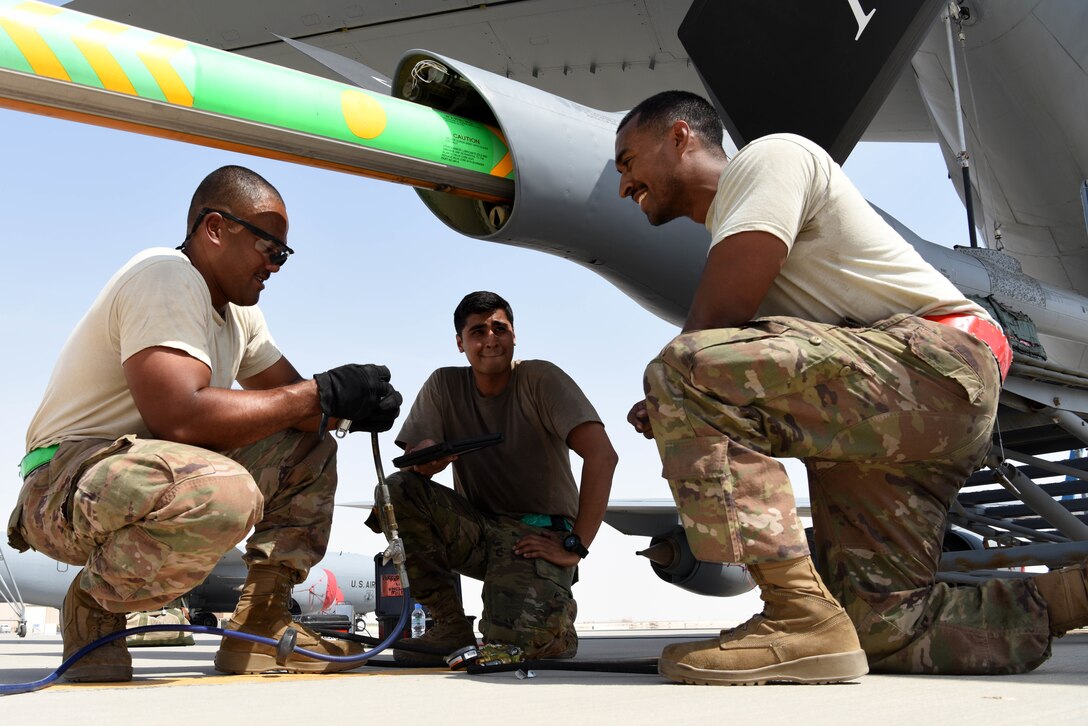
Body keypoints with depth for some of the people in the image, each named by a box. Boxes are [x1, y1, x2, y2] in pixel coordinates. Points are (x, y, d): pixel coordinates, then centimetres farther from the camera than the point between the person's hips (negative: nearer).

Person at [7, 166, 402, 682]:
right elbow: (178, 415, -31)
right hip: (64, 485, -10)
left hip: (157, 472, 10)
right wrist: (322, 394, -25)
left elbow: (288, 396, 13)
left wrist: (355, 407, -11)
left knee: (309, 450, 6)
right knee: (225, 494, -38)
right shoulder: (166, 277, -17)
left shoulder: (239, 310, 13)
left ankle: (260, 625, 0)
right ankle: (94, 602, -10)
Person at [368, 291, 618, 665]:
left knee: (512, 639, -30)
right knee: (398, 492, -21)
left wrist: (576, 546, -22)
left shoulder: (540, 378, -10)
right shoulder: (444, 385, 3)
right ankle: (451, 629, -8)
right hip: (478, 529, 4)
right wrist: (425, 457, -27)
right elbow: (413, 463, -1)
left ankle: (555, 620, 10)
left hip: (539, 534, -4)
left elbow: (602, 455, -20)